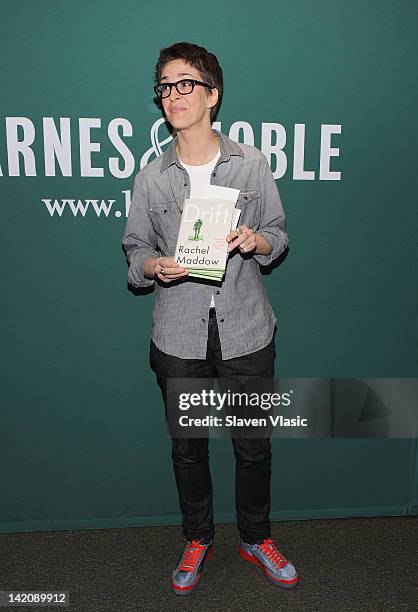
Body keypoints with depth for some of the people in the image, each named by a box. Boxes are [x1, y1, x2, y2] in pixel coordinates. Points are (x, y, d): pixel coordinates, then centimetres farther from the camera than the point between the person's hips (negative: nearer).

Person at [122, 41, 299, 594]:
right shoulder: (151, 179, 2)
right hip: (179, 338, 1)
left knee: (254, 446, 13)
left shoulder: (252, 164, 0)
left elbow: (279, 234, 6)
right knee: (188, 447, 15)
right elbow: (135, 249, 7)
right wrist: (155, 265, -15)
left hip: (246, 332, 0)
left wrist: (255, 241, -16)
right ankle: (198, 540, 41)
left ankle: (256, 539, 40)